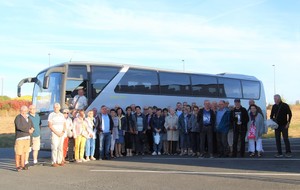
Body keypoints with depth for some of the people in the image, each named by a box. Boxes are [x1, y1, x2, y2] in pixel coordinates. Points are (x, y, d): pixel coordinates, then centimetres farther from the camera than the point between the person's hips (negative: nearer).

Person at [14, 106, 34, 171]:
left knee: (24, 152, 9)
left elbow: (32, 126, 17)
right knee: (18, 153, -4)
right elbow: (19, 126, -24)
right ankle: (17, 166, 5)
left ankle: (22, 165, 16)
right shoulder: (18, 117, -9)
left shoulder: (28, 118, 13)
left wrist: (32, 129, -7)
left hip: (27, 138, 6)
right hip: (20, 138, -6)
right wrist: (28, 130, -17)